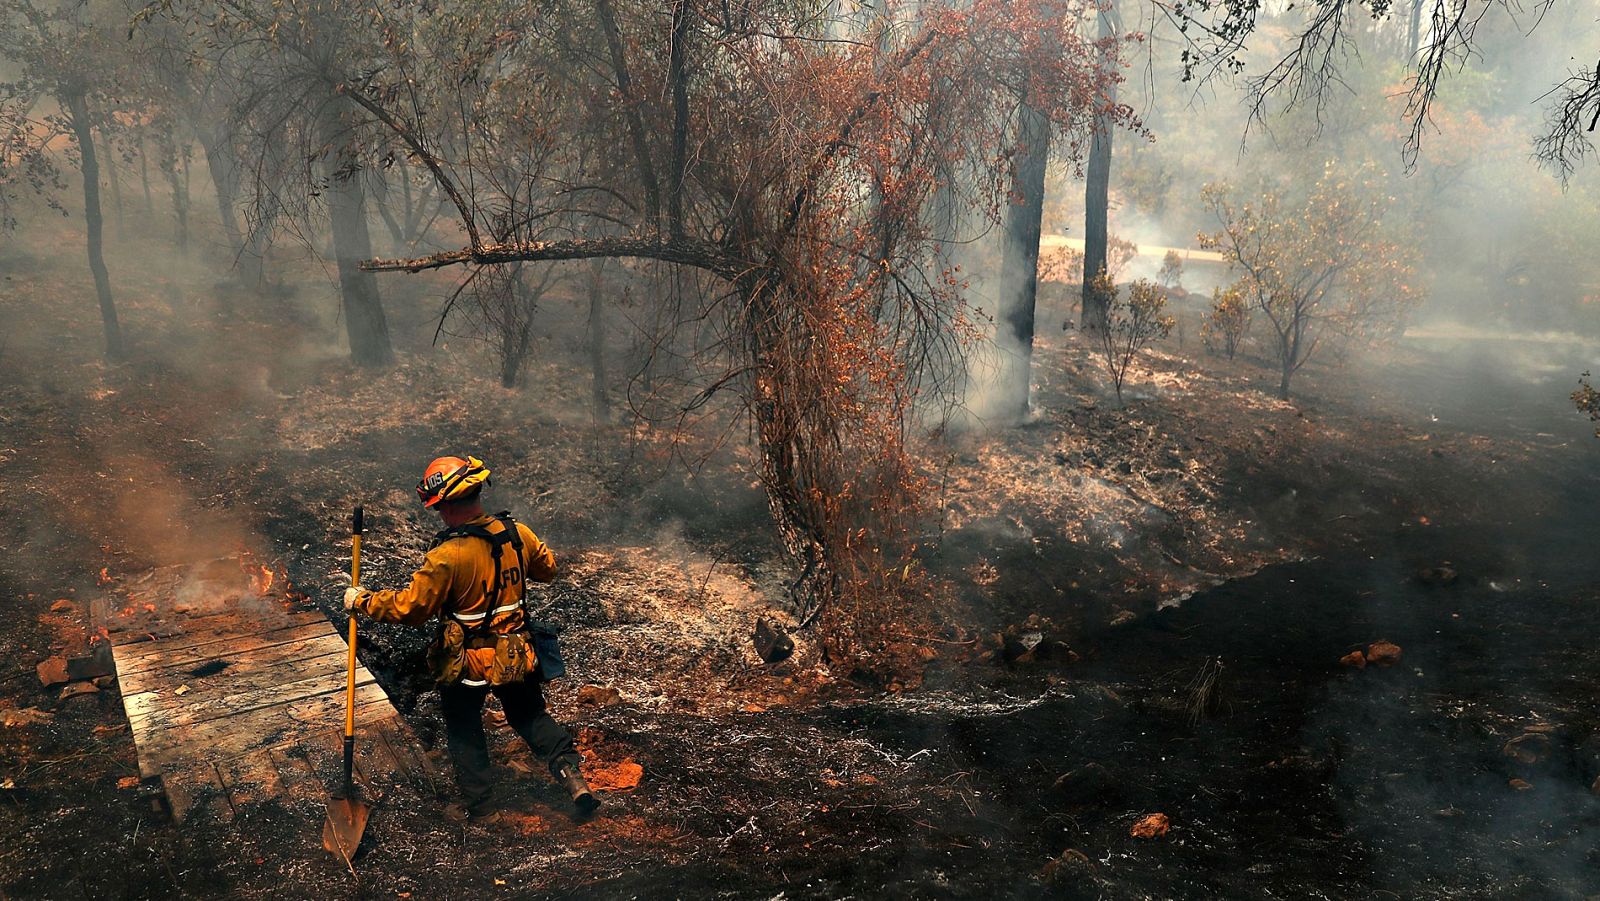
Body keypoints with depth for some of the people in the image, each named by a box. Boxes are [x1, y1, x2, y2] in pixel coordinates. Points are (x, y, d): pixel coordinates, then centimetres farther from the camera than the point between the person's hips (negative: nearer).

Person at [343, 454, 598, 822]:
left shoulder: (447, 556, -26)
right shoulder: (518, 534, -10)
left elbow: (410, 608, -19)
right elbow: (547, 568, 9)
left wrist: (363, 601, -6)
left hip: (467, 662, -4)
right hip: (516, 654, 5)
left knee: (464, 732, 18)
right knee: (530, 716, 24)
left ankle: (480, 807, 28)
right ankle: (570, 771, 9)